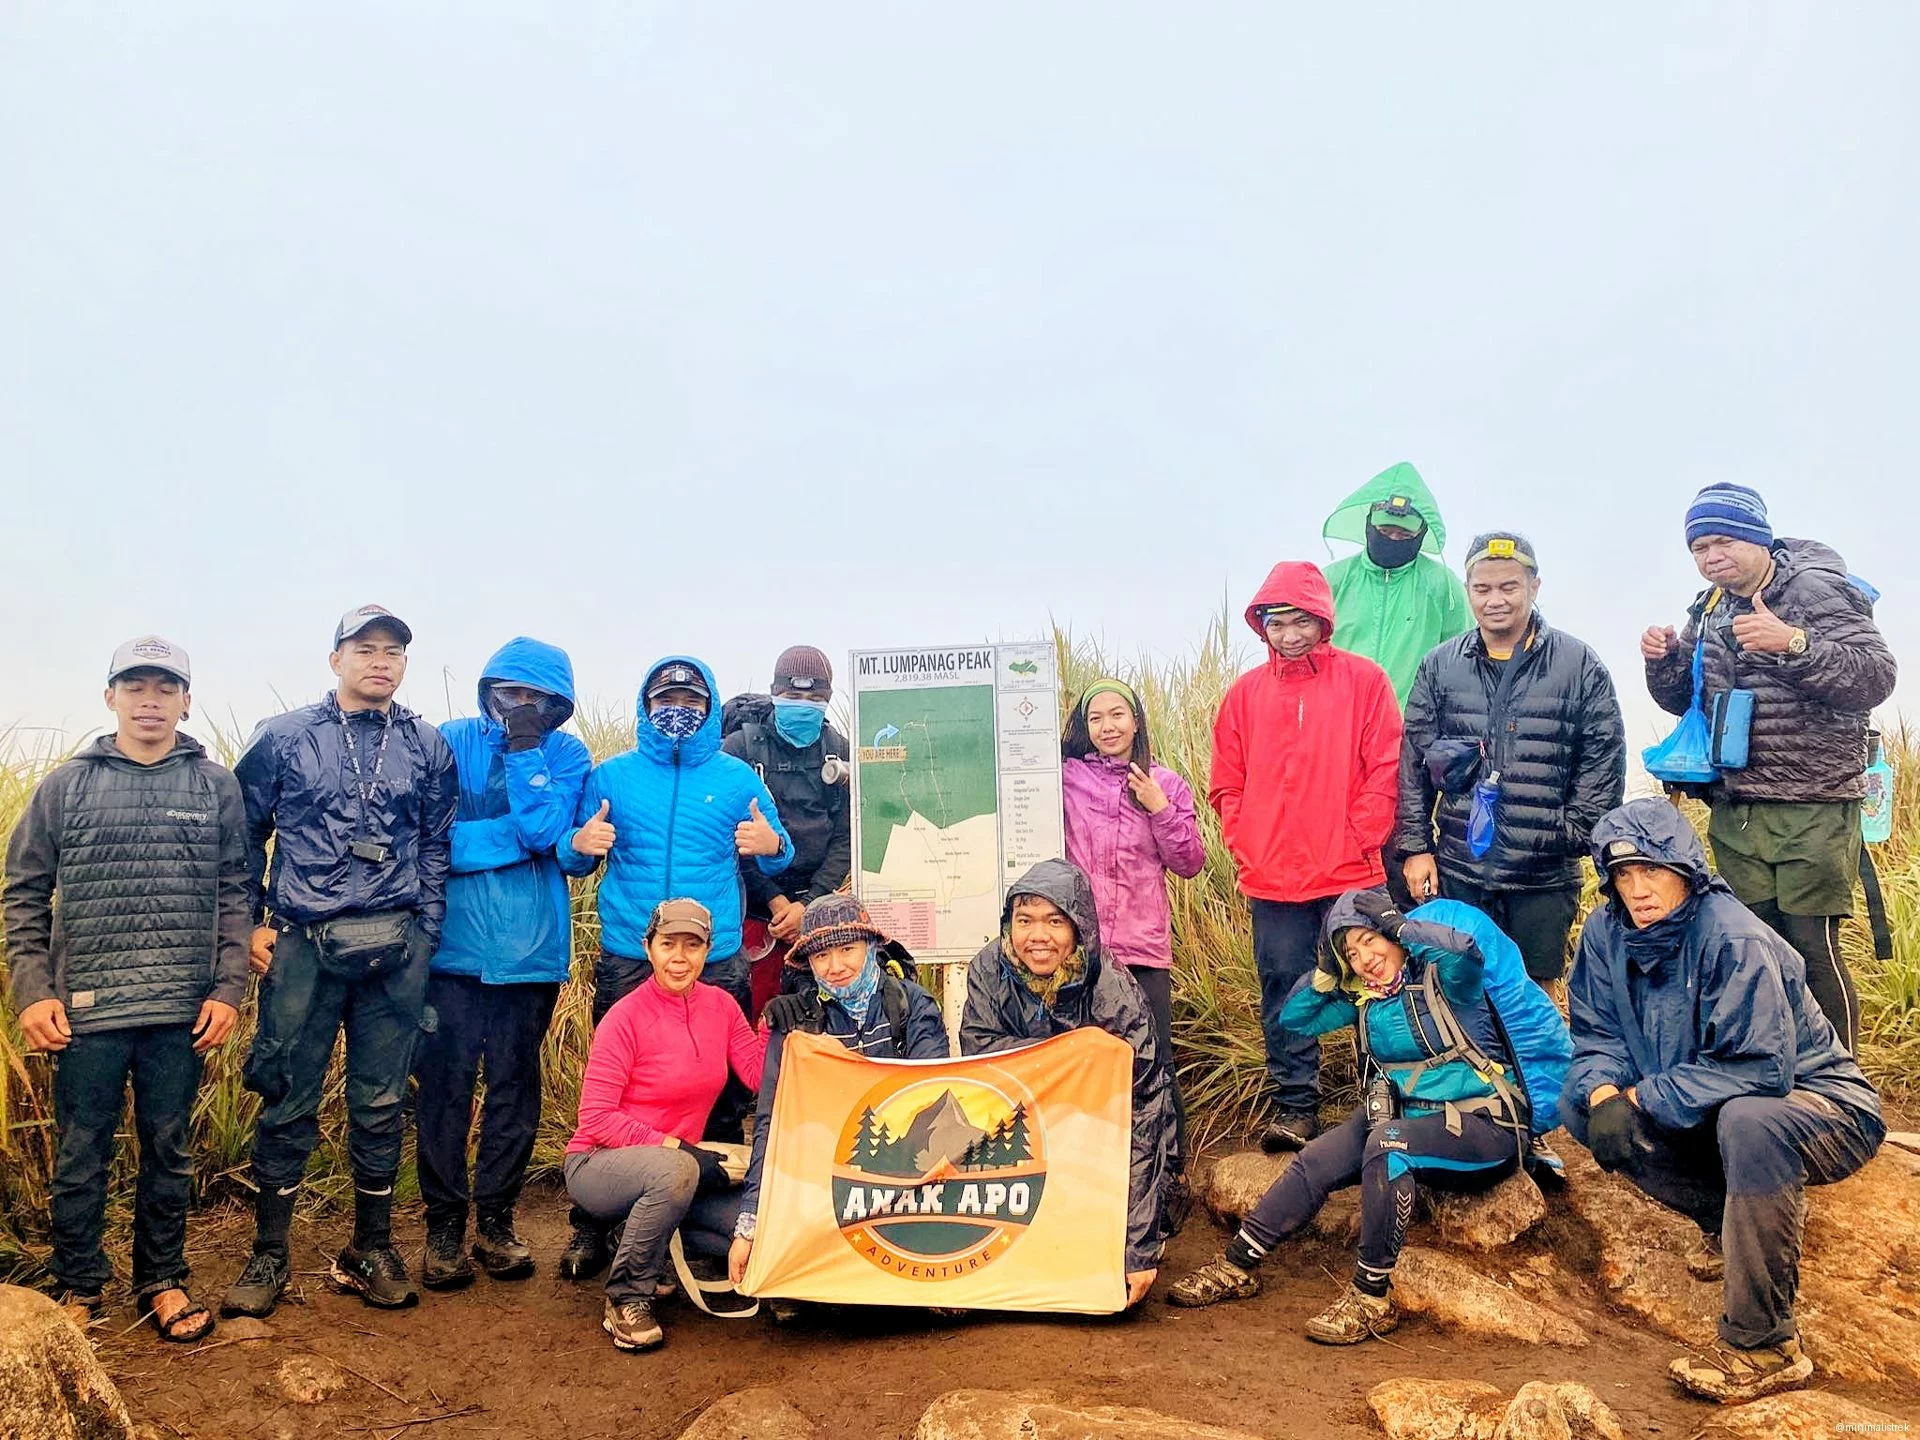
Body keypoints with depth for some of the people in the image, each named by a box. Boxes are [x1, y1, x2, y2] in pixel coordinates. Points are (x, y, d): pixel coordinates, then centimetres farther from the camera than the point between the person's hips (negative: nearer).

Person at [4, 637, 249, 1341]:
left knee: (169, 1151, 11)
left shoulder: (217, 786, 4)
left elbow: (235, 896, 4)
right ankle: (78, 1288, 25)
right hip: (85, 1011, 0)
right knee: (80, 1157, 9)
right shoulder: (66, 785, 4)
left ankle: (162, 1279, 26)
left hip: (182, 1013, 0)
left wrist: (227, 991, -2)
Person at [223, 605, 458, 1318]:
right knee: (288, 1101, 3)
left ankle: (371, 1251, 21)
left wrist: (424, 938, 4)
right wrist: (252, 922, 2)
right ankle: (269, 1254, 17)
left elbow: (437, 845, 10)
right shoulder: (283, 738, 5)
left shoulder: (427, 746, 9)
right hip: (303, 944, -1)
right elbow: (244, 834, 8)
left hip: (395, 950, 2)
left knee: (381, 1104, 8)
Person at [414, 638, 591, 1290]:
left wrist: (524, 747, -14)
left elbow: (545, 830, -14)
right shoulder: (451, 742, 2)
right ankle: (444, 1225, 13)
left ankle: (496, 1219, 21)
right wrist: (516, 836, -13)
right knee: (445, 1085, 1)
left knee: (514, 1086, 9)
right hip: (454, 945, -1)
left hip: (529, 952, 1)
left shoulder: (566, 754, 3)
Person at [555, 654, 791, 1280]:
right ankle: (592, 1228, 15)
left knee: (721, 1098, 4)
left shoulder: (737, 777, 8)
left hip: (718, 964, 0)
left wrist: (772, 845, -13)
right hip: (626, 963, 0)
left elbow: (779, 860, 9)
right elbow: (571, 859, 11)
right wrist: (580, 844, -12)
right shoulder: (611, 776, 8)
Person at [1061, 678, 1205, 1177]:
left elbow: (1189, 864, 6)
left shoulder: (1166, 784, 9)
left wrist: (1161, 809, -6)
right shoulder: (1066, 776, 6)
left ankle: (1171, 1162, 14)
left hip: (1144, 946, 1)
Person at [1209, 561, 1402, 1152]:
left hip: (1351, 875, -2)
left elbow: (1386, 769, -3)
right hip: (1271, 879, 2)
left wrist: (1358, 842, -9)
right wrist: (1246, 847, 0)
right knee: (1283, 992, 7)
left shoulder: (1363, 680, 1)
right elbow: (1227, 784, 11)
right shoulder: (1246, 693, 8)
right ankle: (1295, 1106, 18)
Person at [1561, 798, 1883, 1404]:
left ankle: (1763, 1347, -26)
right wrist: (1604, 1093, -24)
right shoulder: (1607, 932, -7)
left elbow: (1759, 1069, -30)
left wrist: (1644, 1097, -26)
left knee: (1747, 1121, -39)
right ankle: (1729, 1220, 7)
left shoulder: (1733, 939, -27)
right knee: (1579, 1102, -8)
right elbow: (1596, 1034, -2)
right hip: (1704, 1109, 7)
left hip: (1823, 1106, -7)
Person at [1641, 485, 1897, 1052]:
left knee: (1813, 947, -6)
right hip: (1734, 812, 6)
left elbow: (1877, 677, -17)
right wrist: (1664, 660, -2)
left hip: (1813, 809, -6)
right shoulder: (1708, 610, 12)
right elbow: (1684, 700, 19)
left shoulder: (1815, 589, -8)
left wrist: (1793, 643, -31)